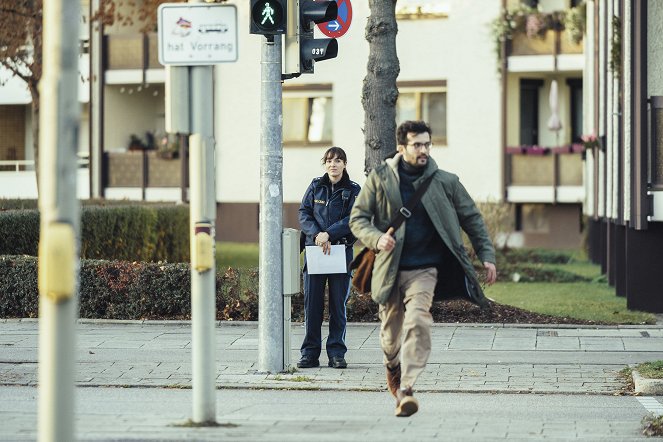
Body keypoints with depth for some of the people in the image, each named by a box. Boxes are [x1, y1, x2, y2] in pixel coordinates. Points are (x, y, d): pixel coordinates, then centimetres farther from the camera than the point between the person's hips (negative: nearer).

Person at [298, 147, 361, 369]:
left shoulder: (353, 190, 3)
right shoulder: (316, 186, 9)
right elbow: (303, 213, 3)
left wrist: (328, 234, -19)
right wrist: (316, 234, -15)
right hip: (315, 250, 1)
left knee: (338, 303, 1)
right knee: (312, 302, 0)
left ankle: (336, 353, 7)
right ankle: (310, 353, 4)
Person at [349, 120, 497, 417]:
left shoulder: (445, 182, 2)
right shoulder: (380, 178, 0)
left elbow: (471, 218, 12)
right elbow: (358, 218, 3)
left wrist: (487, 255, 6)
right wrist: (376, 238, -16)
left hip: (424, 268, -1)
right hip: (389, 268, 1)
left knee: (417, 320, -23)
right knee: (390, 332, 9)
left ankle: (406, 388, -25)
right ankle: (393, 368, 43)